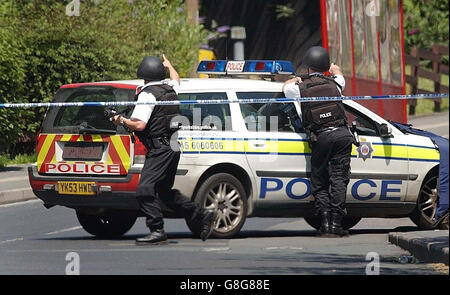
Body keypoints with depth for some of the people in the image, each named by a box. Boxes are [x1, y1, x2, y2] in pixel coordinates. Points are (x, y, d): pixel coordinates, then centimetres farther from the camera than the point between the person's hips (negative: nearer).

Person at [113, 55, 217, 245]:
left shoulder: (147, 94, -14)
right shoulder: (169, 88, 12)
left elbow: (139, 124, -21)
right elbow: (176, 79, 39)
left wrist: (122, 121, -3)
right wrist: (169, 65, 58)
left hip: (160, 150, -9)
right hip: (173, 147, 10)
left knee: (145, 190, -15)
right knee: (164, 191, 20)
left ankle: (157, 231, -20)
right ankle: (203, 216, 23)